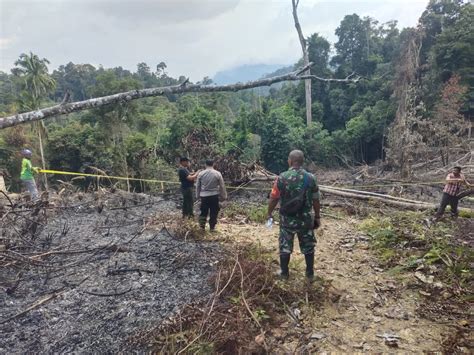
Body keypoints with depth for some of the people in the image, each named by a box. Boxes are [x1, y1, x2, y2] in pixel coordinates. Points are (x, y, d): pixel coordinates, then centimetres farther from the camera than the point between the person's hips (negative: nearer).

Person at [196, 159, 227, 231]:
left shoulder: (201, 173, -1)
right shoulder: (217, 174, -6)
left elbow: (197, 186, 6)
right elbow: (222, 186, -2)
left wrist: (198, 195, 17)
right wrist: (224, 196, 8)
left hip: (204, 196, 2)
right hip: (214, 196, -2)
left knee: (203, 211, 14)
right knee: (214, 212, 9)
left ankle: (202, 226, 17)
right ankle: (212, 227, 14)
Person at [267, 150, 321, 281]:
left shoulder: (282, 178, -11)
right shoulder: (311, 178, -8)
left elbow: (273, 198, -7)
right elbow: (316, 200, -3)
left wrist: (269, 213, 8)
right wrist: (317, 217, 10)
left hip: (287, 219, -1)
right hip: (305, 219, 1)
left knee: (285, 246, 14)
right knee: (308, 246, 17)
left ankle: (284, 273, 24)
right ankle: (310, 273, 26)